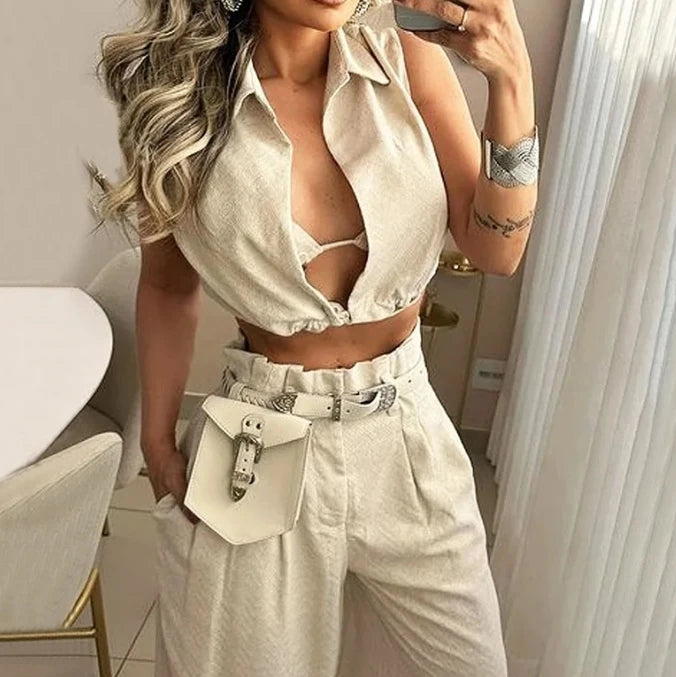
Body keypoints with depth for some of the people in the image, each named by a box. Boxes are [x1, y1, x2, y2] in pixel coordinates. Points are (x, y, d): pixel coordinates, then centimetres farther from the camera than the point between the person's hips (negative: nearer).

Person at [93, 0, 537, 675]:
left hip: (407, 431, 3)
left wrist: (510, 82, -19)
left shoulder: (410, 61, -5)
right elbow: (167, 286, 3)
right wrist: (157, 442, 2)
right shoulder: (181, 92, -7)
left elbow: (496, 252, -7)